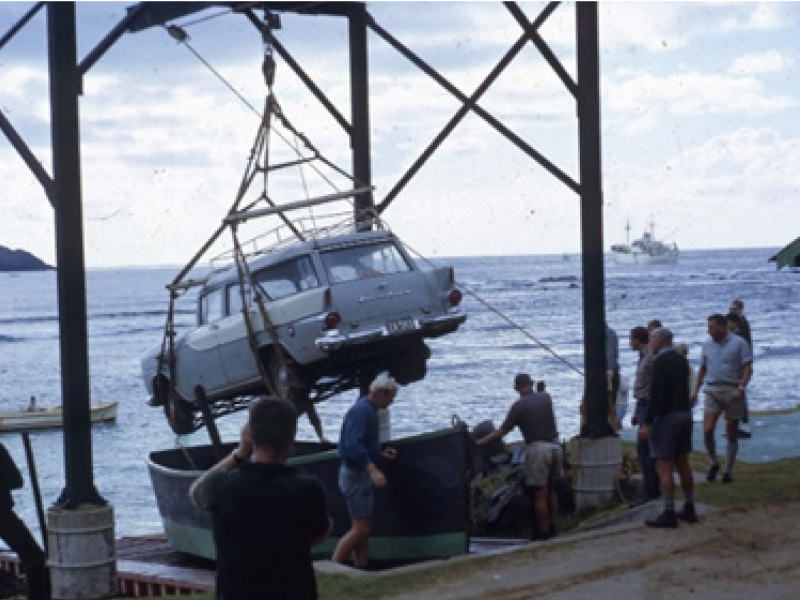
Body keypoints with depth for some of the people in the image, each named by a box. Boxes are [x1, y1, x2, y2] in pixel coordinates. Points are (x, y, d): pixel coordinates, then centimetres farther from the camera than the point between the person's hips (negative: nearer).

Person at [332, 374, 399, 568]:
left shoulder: (369, 410, 16)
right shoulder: (361, 410, -17)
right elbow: (353, 445, -27)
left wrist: (381, 453, 12)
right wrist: (373, 470, -33)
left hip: (363, 474, 11)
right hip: (355, 474, -11)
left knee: (363, 529, 11)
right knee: (360, 528, -12)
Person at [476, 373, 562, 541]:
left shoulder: (519, 406, -8)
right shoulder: (546, 397, 7)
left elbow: (502, 431, -7)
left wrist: (480, 442, 1)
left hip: (537, 448, -6)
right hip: (555, 445, 6)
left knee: (539, 494, 0)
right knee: (551, 490, 18)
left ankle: (543, 533, 4)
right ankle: (553, 528, 24)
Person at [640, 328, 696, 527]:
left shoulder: (660, 362, -15)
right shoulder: (682, 360, 11)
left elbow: (656, 395, -20)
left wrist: (647, 423, -18)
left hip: (667, 416, -9)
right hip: (684, 413, 9)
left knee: (664, 467, -5)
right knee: (682, 464, 15)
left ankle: (669, 514, -7)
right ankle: (689, 509, 21)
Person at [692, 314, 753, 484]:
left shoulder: (739, 343, -2)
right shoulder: (708, 346, 13)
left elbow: (748, 368, -8)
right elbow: (702, 370, 21)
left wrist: (741, 388, -21)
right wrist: (695, 391, 15)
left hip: (733, 392, -3)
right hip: (712, 390, 3)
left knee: (732, 434, 4)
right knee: (707, 430, -13)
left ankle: (728, 470, 13)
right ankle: (714, 462, 8)